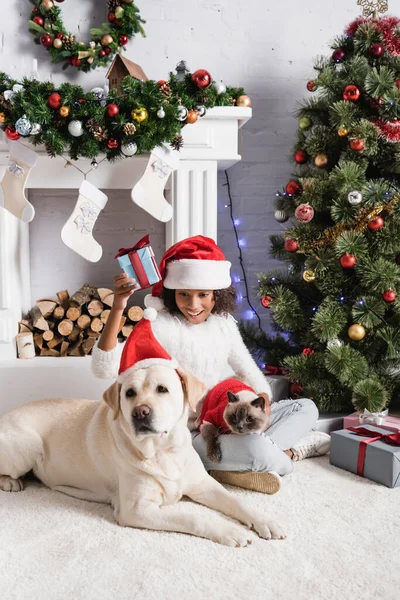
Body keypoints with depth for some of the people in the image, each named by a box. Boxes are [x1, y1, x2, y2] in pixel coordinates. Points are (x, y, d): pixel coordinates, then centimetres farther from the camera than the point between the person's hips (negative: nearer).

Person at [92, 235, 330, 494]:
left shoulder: (224, 323, 1)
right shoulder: (162, 326, -19)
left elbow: (247, 367, 14)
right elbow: (104, 368, -30)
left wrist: (263, 398, -7)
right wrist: (117, 310, -42)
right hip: (189, 433, -8)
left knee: (307, 408, 7)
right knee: (257, 451, -35)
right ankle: (289, 452, -2)